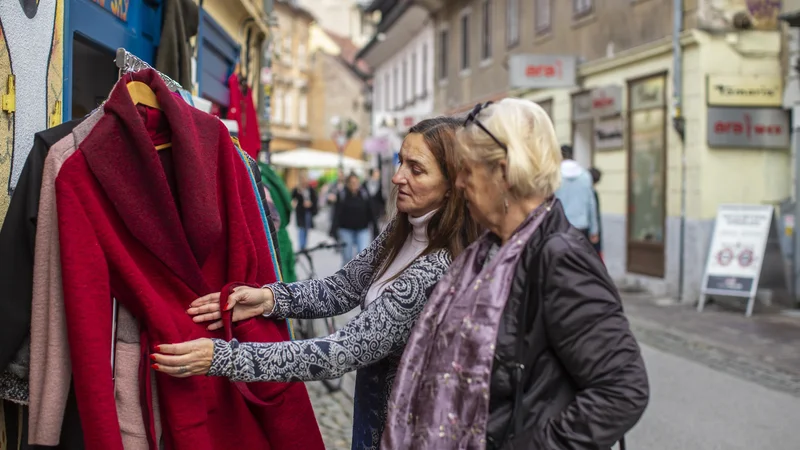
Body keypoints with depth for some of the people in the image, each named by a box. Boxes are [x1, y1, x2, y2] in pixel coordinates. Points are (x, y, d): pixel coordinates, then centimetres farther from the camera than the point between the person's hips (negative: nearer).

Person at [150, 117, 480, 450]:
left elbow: (343, 352, -32)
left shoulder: (436, 271, -31)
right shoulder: (403, 229, -3)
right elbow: (343, 288, 1)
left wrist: (222, 357, -33)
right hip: (376, 409, 7)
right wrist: (268, 298, -18)